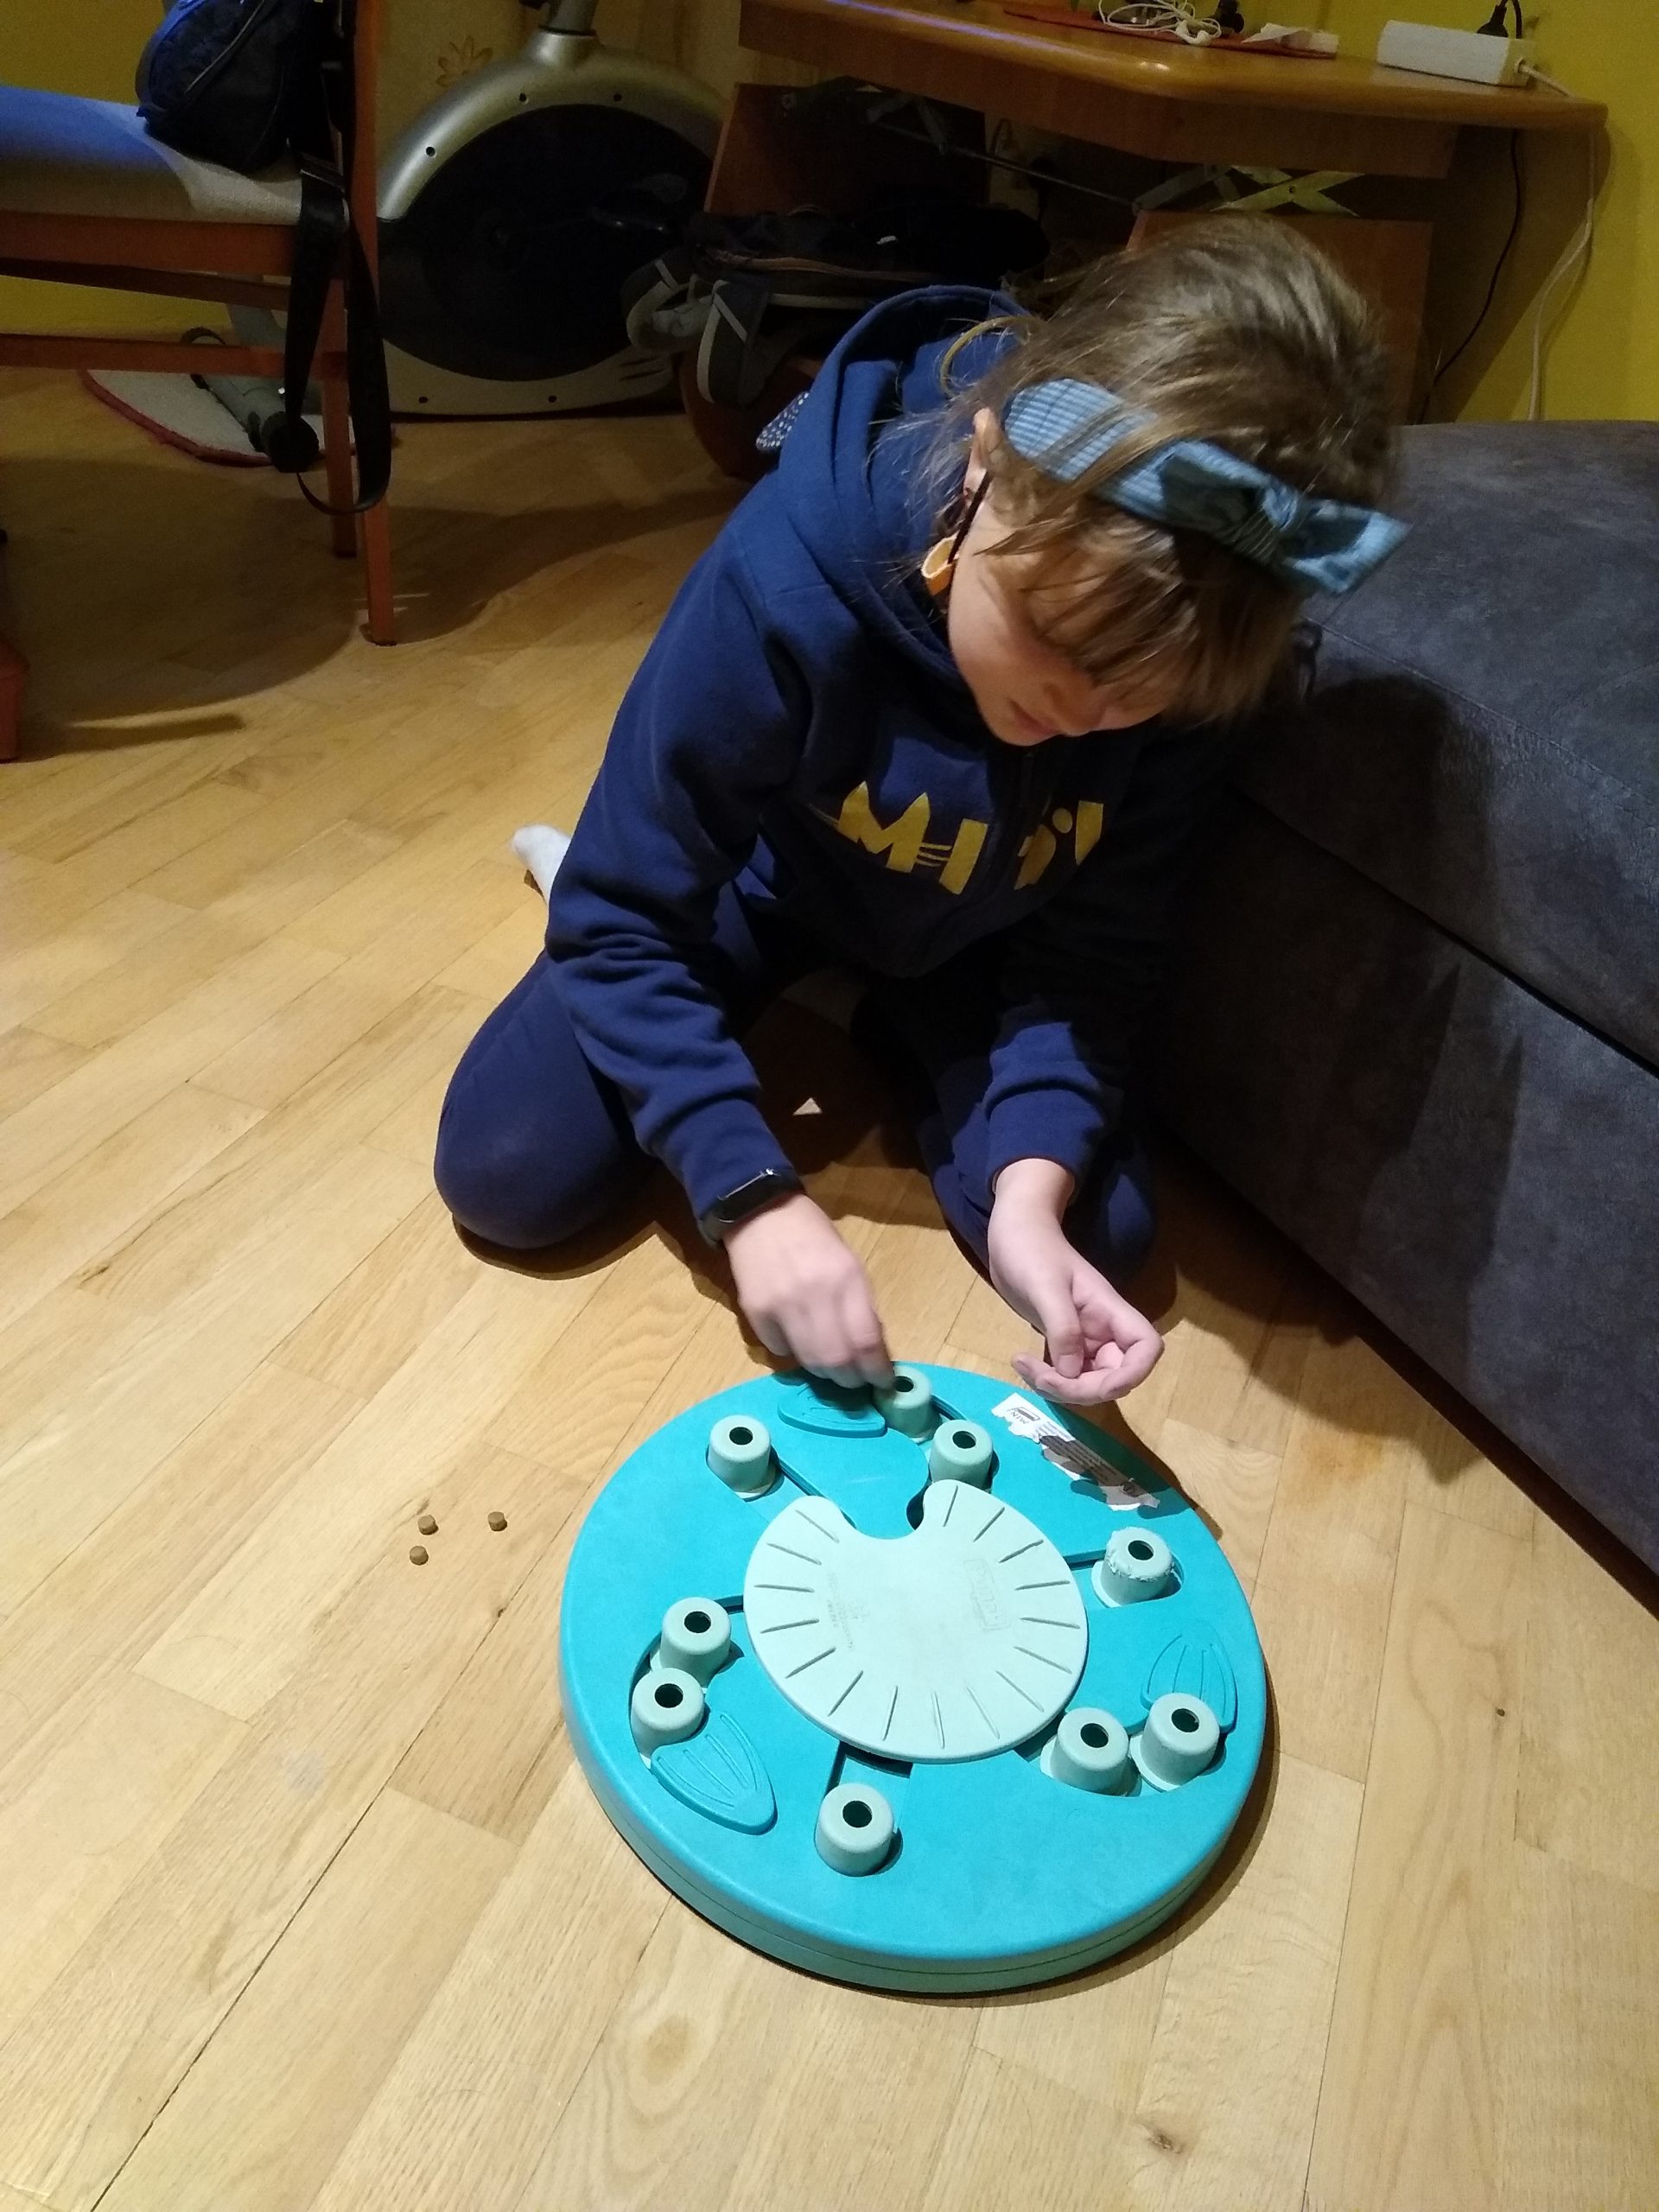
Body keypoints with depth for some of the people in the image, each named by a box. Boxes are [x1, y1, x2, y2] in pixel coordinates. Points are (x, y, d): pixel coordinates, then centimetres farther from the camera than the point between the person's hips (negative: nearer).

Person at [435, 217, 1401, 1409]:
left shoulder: (1182, 659, -28)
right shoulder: (792, 582, -38)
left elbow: (1097, 951, -19)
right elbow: (625, 920, -30)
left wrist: (1033, 1182, -36)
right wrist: (754, 1194, -37)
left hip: (966, 936, 3)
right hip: (761, 880, -2)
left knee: (1097, 1233, -11)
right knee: (509, 1177, -12)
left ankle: (886, 1020, 16)